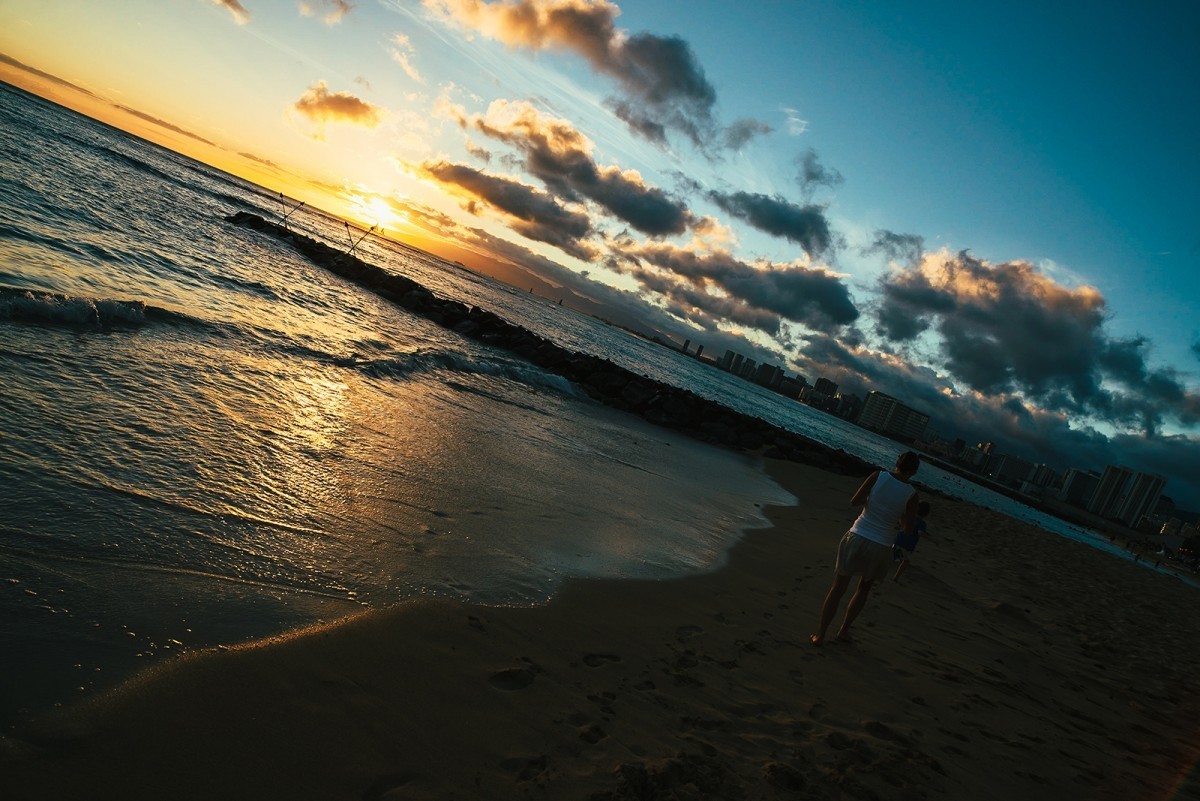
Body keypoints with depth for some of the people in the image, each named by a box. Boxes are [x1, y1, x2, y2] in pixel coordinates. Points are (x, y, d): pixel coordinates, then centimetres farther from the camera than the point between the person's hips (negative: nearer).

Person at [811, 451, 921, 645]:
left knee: (838, 588, 11)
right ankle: (844, 629, 31)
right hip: (880, 547, 0)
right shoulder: (911, 494, -9)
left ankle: (820, 634, 13)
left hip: (857, 538, 0)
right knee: (864, 589, 25)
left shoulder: (878, 476, -8)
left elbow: (854, 501, -5)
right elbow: (907, 527, 0)